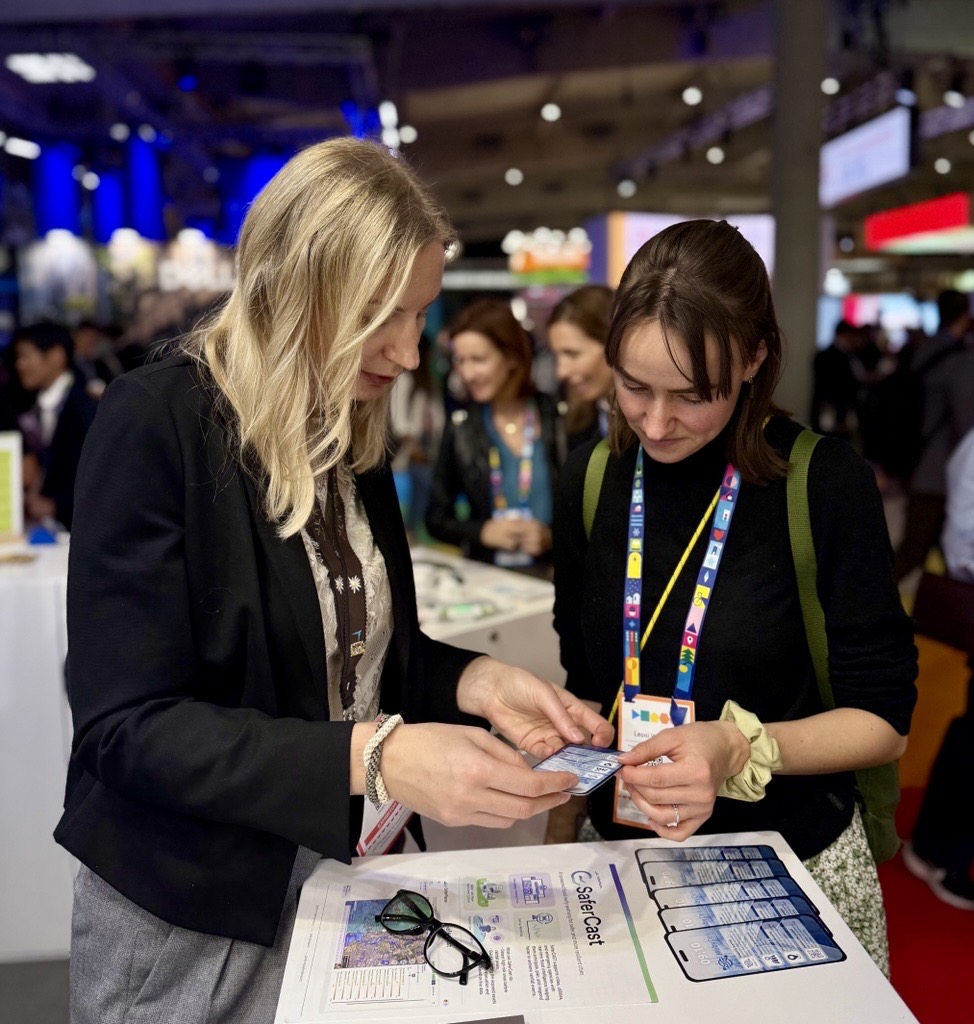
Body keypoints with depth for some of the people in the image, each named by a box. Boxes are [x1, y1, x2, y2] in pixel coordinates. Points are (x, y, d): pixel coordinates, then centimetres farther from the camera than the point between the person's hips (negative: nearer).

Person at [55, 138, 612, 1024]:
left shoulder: (357, 435, 3)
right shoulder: (157, 425, -18)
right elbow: (129, 725, -22)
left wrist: (475, 684, -8)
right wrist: (375, 758, -32)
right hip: (194, 925, -5)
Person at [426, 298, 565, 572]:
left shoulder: (558, 419, -2)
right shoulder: (460, 428, 6)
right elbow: (436, 518, 11)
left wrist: (552, 537, -11)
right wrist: (483, 532, -5)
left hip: (554, 572, -2)